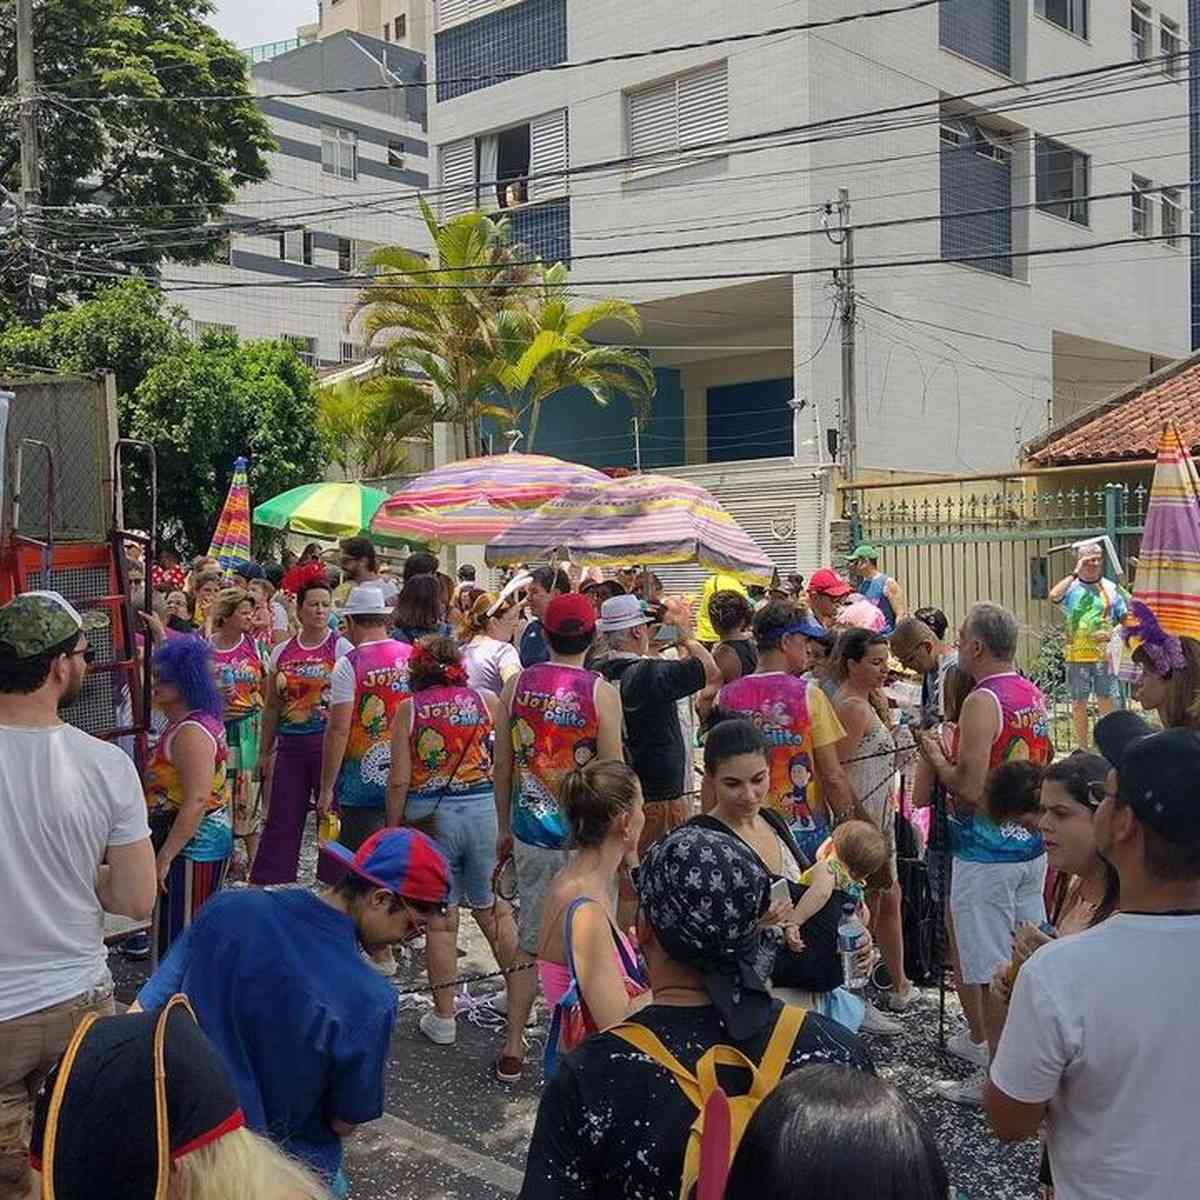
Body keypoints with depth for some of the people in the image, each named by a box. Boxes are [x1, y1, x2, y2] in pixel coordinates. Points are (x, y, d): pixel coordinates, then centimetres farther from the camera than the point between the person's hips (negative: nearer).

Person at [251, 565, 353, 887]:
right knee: (281, 819, 4)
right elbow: (272, 706, 15)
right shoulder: (281, 652, 9)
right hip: (291, 746, 3)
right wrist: (266, 750, 14)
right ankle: (264, 885, 11)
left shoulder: (342, 649, -2)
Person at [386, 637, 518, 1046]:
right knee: (492, 907, 18)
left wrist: (392, 828, 5)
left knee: (440, 918, 8)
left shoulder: (408, 709, -3)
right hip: (482, 809, 2)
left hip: (429, 816, -1)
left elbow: (399, 781, -5)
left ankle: (443, 1017, 16)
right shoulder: (487, 700, 0)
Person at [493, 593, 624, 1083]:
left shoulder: (516, 684, -1)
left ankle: (513, 1050, 19)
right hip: (584, 835, -3)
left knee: (528, 942, 14)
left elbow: (502, 766, 5)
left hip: (530, 833, 4)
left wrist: (505, 827, 17)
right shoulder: (601, 692, -11)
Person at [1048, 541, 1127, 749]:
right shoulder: (1071, 587, 2)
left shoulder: (1110, 587, 8)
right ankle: (1082, 748, 15)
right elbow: (1054, 596, -21)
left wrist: (1112, 632, -8)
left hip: (1104, 655, 1)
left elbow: (1125, 618, 11)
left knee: (1107, 700, 2)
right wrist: (1075, 574, -15)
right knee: (1079, 702, 6)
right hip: (1077, 655, -1)